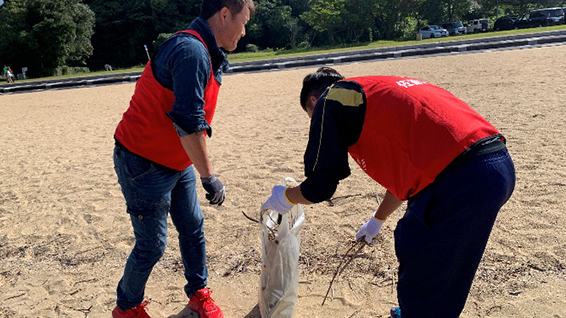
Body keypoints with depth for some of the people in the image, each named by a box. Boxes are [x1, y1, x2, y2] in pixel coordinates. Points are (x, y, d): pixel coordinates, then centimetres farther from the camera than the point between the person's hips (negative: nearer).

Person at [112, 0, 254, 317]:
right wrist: (209, 176, -22)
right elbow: (188, 123, -30)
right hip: (145, 166, -10)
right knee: (152, 245, 3)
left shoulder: (206, 53, 8)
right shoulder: (192, 51, -25)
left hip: (177, 161, 10)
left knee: (193, 229, 16)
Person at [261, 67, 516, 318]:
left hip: (461, 180, -10)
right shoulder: (380, 91, 28)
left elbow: (320, 186, -1)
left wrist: (286, 197, 21)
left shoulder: (330, 100, 3)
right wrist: (378, 219, 49)